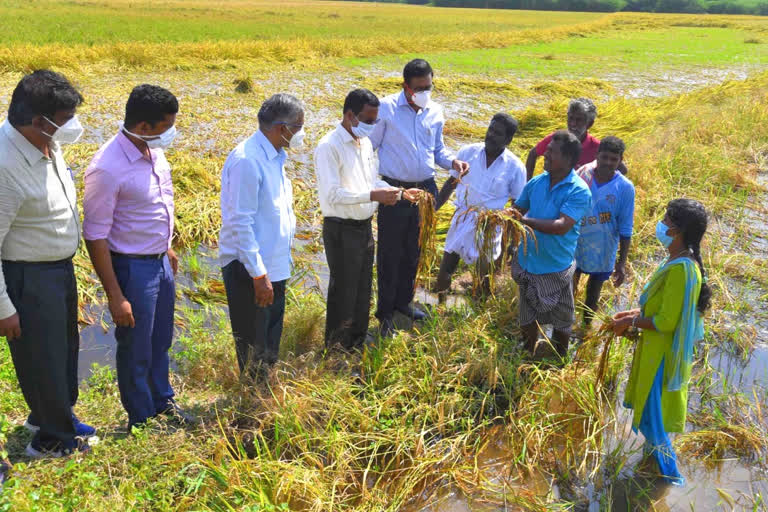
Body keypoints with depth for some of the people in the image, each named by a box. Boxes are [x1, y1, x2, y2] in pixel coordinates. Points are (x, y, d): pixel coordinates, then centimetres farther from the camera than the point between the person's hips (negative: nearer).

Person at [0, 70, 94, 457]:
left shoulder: (48, 142, -4)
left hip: (61, 267, 9)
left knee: (66, 347, 25)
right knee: (42, 359, 11)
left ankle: (56, 414, 50)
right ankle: (53, 439, 33)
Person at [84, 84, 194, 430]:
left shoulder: (154, 150, -2)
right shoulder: (108, 168, -25)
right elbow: (95, 236, -21)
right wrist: (115, 296, -19)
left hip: (161, 262, 7)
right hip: (132, 268, -7)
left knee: (161, 342, 24)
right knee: (136, 350, 11)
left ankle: (162, 401, 45)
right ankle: (140, 418, 32)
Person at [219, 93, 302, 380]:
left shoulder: (274, 157, 8)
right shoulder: (248, 160, -21)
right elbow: (240, 224, -23)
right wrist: (258, 275, -22)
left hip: (274, 265, 9)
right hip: (249, 270, -9)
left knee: (271, 341, 22)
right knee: (254, 348, 6)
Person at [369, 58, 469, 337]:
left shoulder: (435, 112, 6)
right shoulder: (387, 108, -9)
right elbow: (369, 146, -6)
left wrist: (453, 162, -5)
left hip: (425, 189, 5)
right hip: (394, 191, -5)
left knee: (413, 251, 17)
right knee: (390, 253, 1)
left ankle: (403, 301, 35)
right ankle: (385, 312, 15)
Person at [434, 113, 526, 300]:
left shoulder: (515, 167, -9)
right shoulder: (468, 152, -4)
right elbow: (451, 183, 6)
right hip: (462, 220, 2)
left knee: (484, 276, 11)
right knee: (444, 270, 8)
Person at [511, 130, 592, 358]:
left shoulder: (579, 191, -20)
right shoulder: (536, 182, -3)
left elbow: (561, 226, -30)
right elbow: (517, 209, 10)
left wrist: (525, 221, -31)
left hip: (556, 267, -5)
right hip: (527, 261, 5)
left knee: (561, 320, 16)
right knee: (527, 316, 22)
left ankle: (559, 362, 39)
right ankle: (528, 355, 45)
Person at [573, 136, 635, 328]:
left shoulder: (625, 188, -15)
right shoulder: (580, 176, -13)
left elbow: (625, 230, -8)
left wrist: (621, 263, -7)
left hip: (603, 253, 0)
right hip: (574, 247, 1)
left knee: (593, 294, 19)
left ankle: (586, 327, 42)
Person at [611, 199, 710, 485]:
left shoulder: (681, 269, -30)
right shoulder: (680, 261, 1)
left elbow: (666, 321, -27)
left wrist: (632, 322, -14)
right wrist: (636, 313, 7)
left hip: (662, 353, -9)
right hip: (657, 347, 9)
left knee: (653, 411, 7)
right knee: (650, 405, 24)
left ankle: (668, 473, 24)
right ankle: (656, 450, 44)